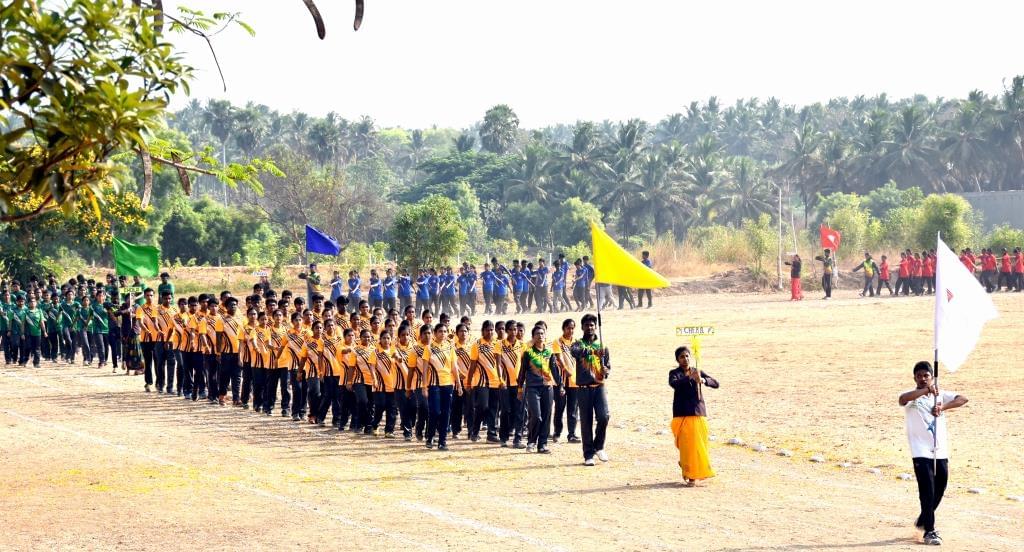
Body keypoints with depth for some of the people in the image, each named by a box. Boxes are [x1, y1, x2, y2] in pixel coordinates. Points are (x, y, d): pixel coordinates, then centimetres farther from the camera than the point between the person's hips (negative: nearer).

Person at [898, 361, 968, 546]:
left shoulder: (940, 395, 12)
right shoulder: (911, 396, 0)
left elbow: (963, 399, 1)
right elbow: (902, 399, -24)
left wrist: (943, 407, -12)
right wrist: (925, 390, -35)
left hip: (941, 452, 5)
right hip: (921, 453, -5)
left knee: (939, 491, 12)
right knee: (927, 493, -8)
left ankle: (923, 521, 33)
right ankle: (929, 531, 0)